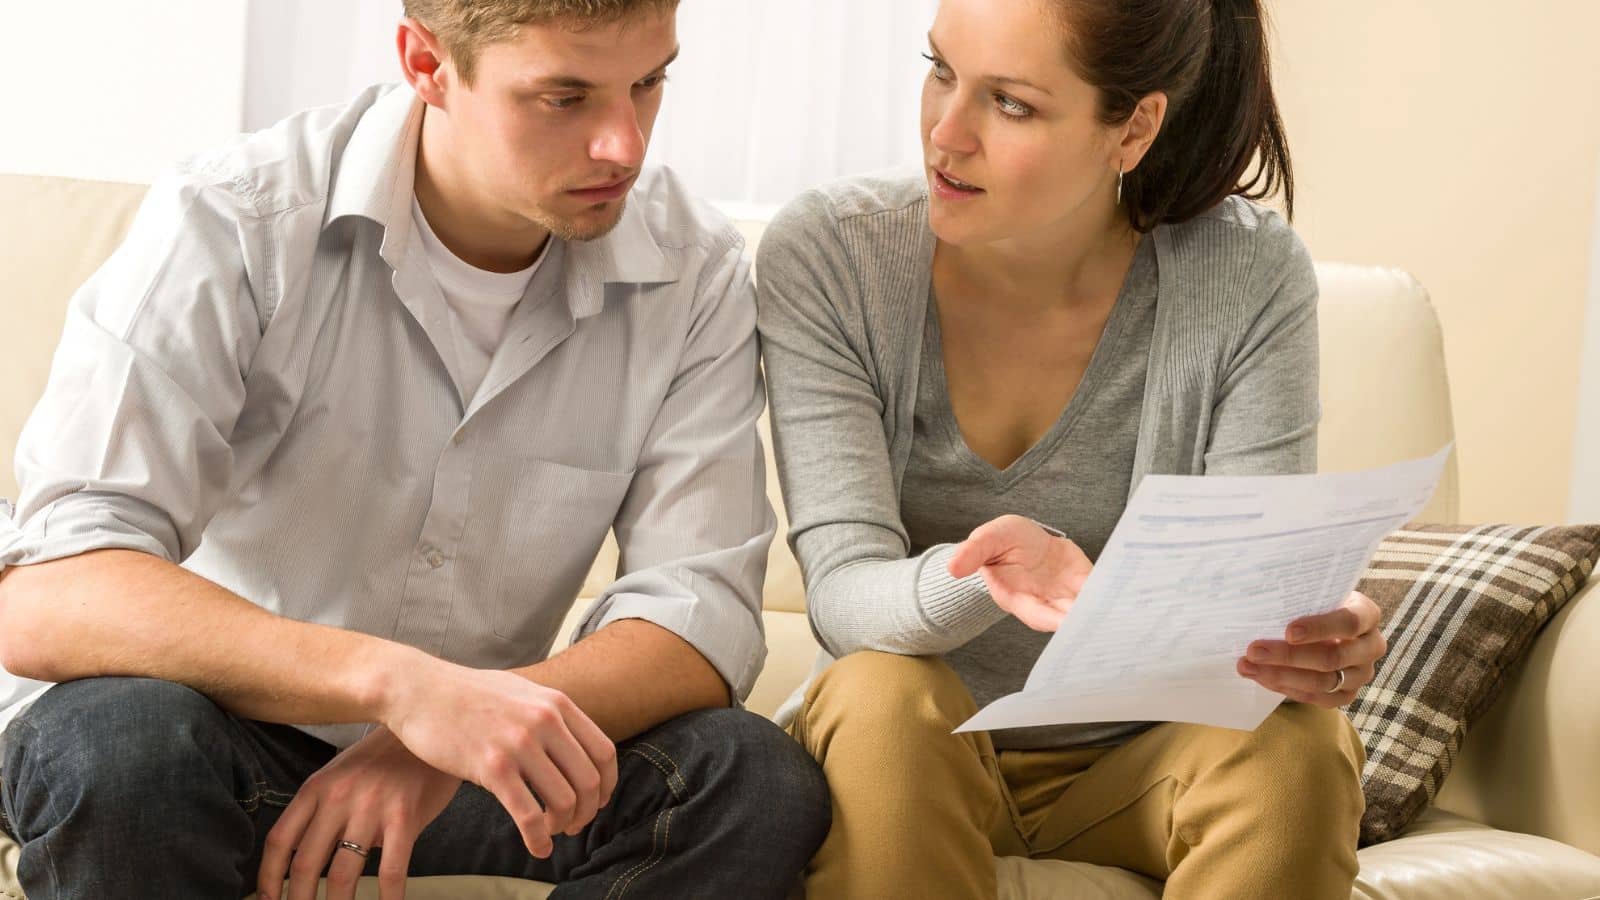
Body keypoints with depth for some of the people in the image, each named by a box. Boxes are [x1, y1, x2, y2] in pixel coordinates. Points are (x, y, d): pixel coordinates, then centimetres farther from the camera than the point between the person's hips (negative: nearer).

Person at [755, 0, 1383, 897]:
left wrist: (1318, 645, -38)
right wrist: (979, 578, -43)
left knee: (1298, 741, -29)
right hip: (905, 760, 0)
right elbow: (845, 594, -20)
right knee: (882, 698, -33)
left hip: (1133, 764, 1)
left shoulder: (1251, 280, -12)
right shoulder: (824, 258, -13)